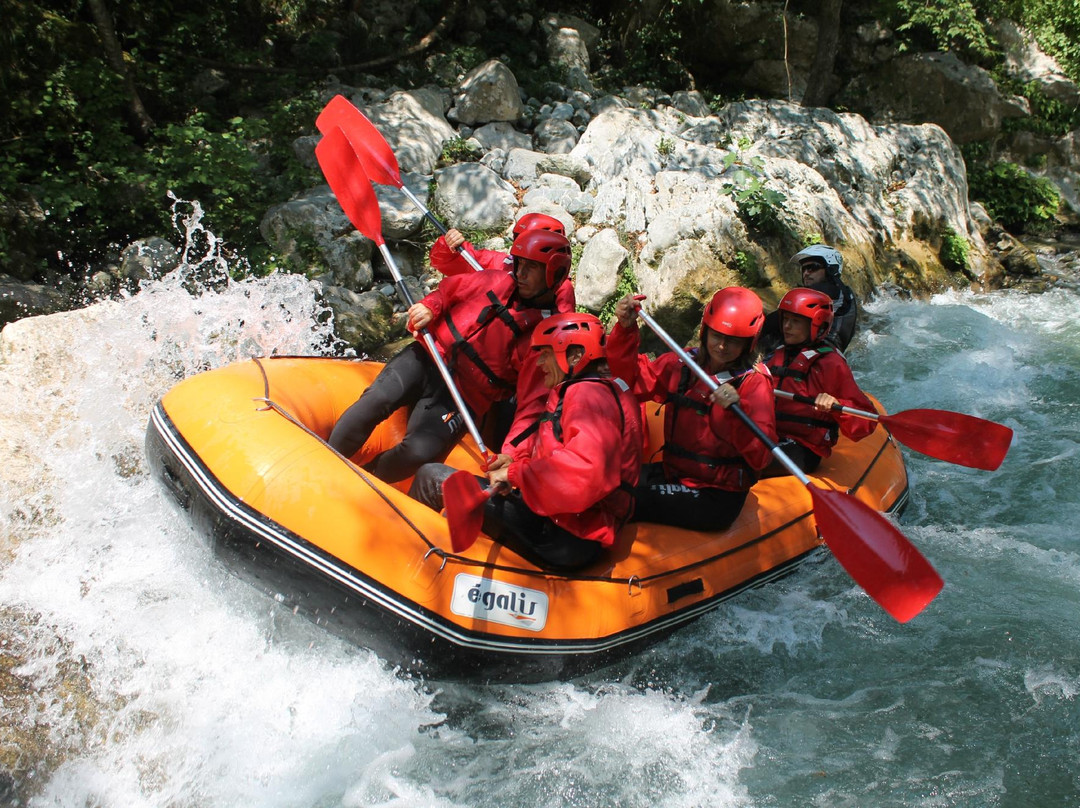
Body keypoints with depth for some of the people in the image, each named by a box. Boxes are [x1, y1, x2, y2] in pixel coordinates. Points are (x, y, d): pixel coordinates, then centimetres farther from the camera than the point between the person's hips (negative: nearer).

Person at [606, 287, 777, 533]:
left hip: (716, 496, -5)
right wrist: (626, 329, -10)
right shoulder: (682, 365, 5)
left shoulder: (754, 383, -11)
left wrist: (737, 410, -36)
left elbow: (760, 457, -20)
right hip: (672, 473, 6)